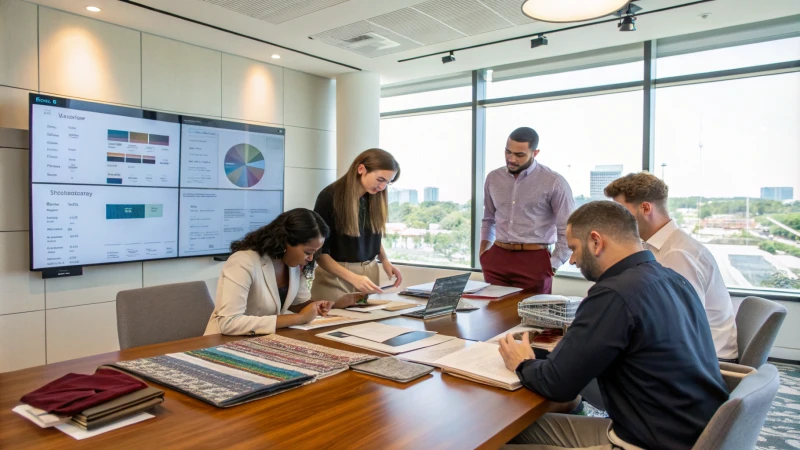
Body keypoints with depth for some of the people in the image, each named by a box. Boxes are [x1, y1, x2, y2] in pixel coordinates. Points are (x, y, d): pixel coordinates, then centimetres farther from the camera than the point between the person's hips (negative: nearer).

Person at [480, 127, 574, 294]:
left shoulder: (554, 183, -7)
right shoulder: (493, 178, 7)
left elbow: (568, 230, -5)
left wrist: (552, 266, -9)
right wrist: (483, 252, 8)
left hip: (534, 259, -3)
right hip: (496, 257, 4)